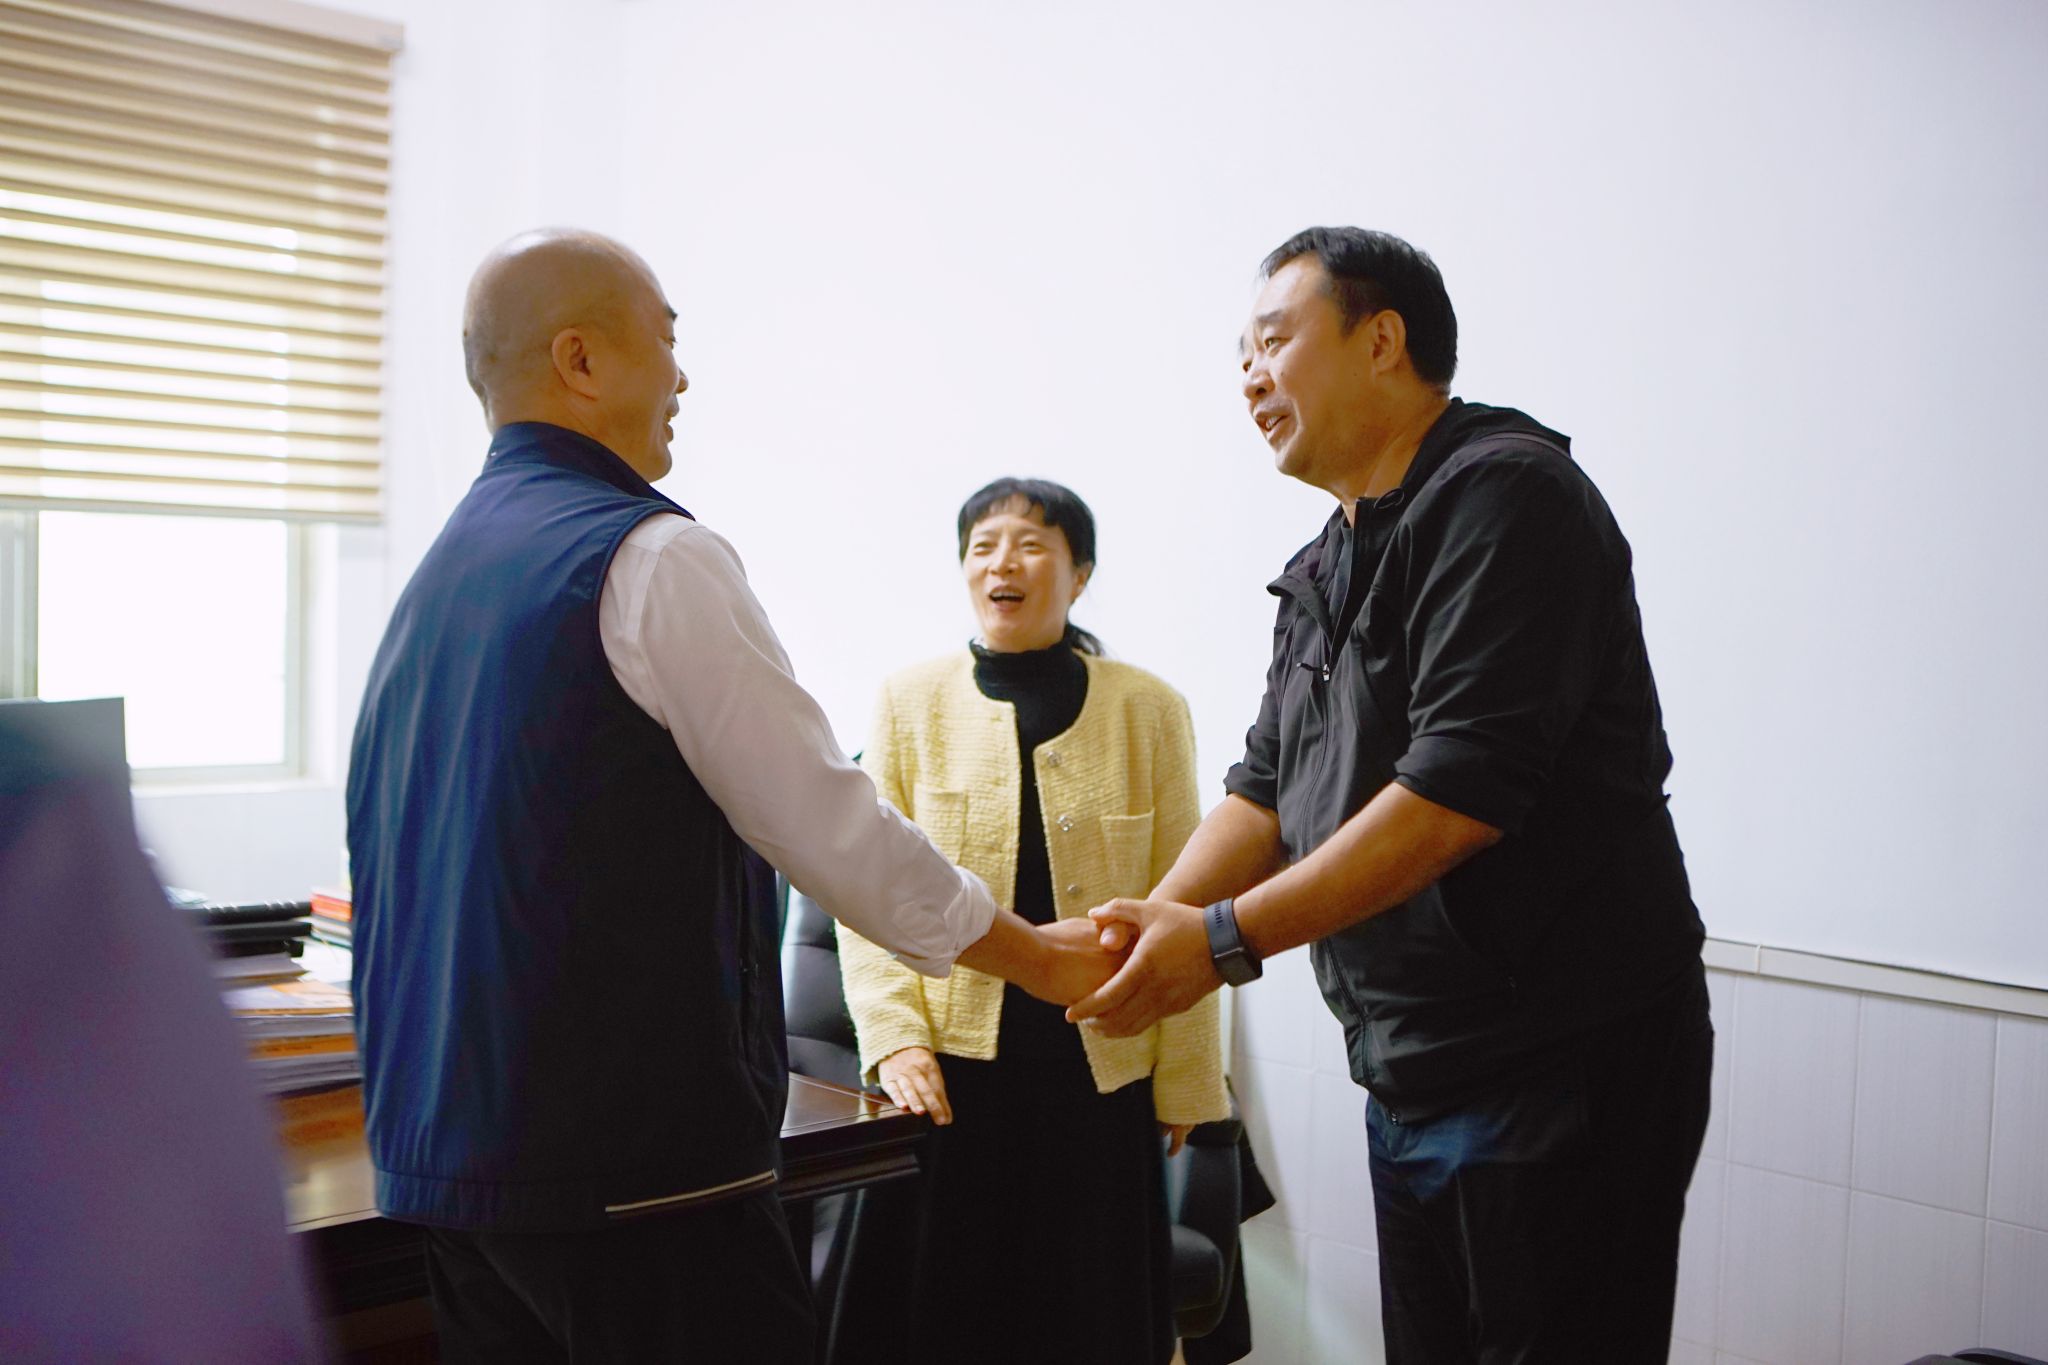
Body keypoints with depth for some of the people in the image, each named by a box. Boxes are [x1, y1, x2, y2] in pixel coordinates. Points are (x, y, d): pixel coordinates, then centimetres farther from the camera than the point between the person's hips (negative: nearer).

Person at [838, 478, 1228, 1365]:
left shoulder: (1148, 709, 2)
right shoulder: (909, 703, 3)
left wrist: (1186, 1079, 1)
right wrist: (895, 1038, -11)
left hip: (1098, 1068, 0)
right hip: (950, 1069, 0)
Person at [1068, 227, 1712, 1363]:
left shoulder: (1504, 494, -14)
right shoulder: (1327, 568, 14)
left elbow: (1462, 786, -23)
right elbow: (1268, 787, 13)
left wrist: (1227, 939, -22)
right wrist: (1148, 928, -3)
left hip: (1562, 1068, -8)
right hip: (1408, 1077, 9)